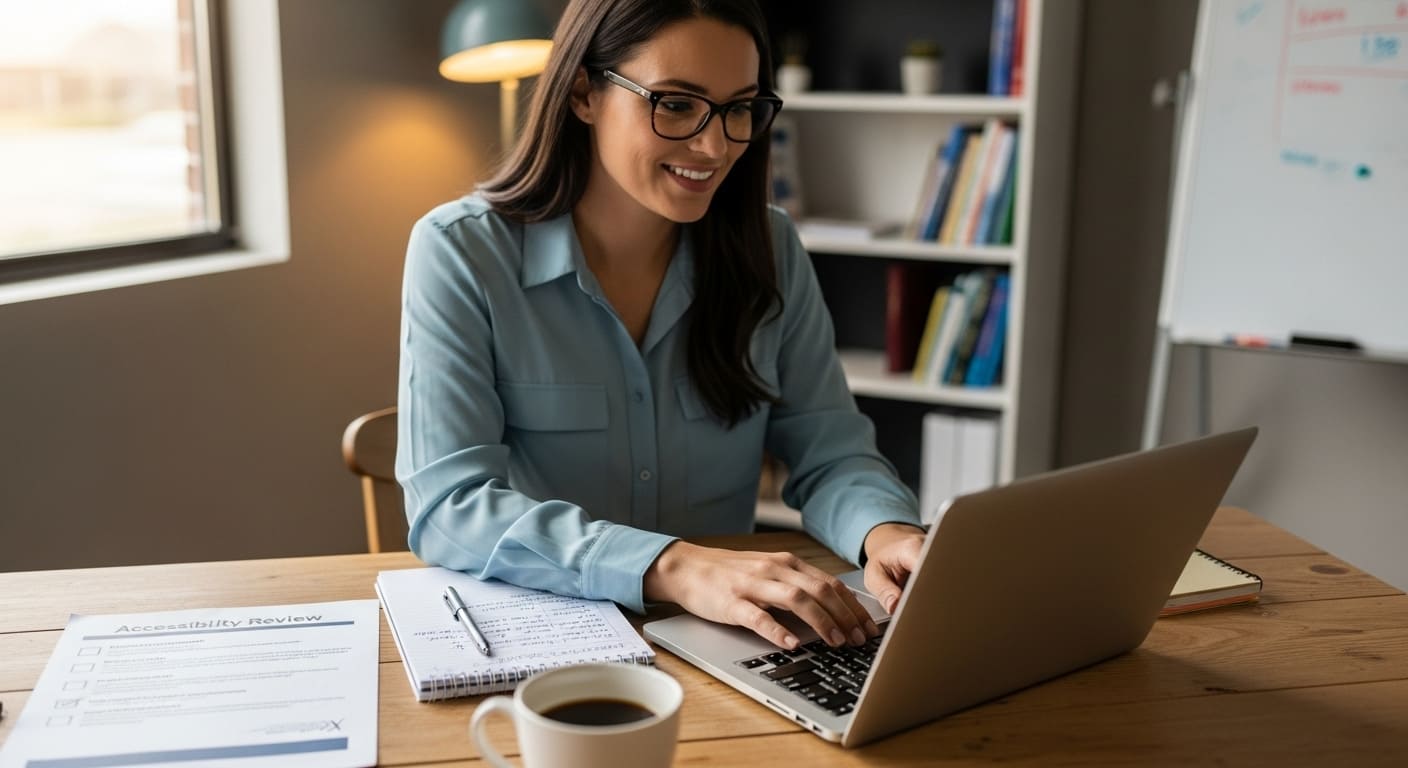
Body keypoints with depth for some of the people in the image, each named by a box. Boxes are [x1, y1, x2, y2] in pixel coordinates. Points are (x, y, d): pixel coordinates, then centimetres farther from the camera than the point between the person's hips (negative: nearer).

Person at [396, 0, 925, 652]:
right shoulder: (461, 253, -10)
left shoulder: (768, 250, 2)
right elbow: (447, 506, -19)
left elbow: (830, 453, 3)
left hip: (720, 647, 3)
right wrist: (673, 569, -33)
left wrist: (885, 532, -21)